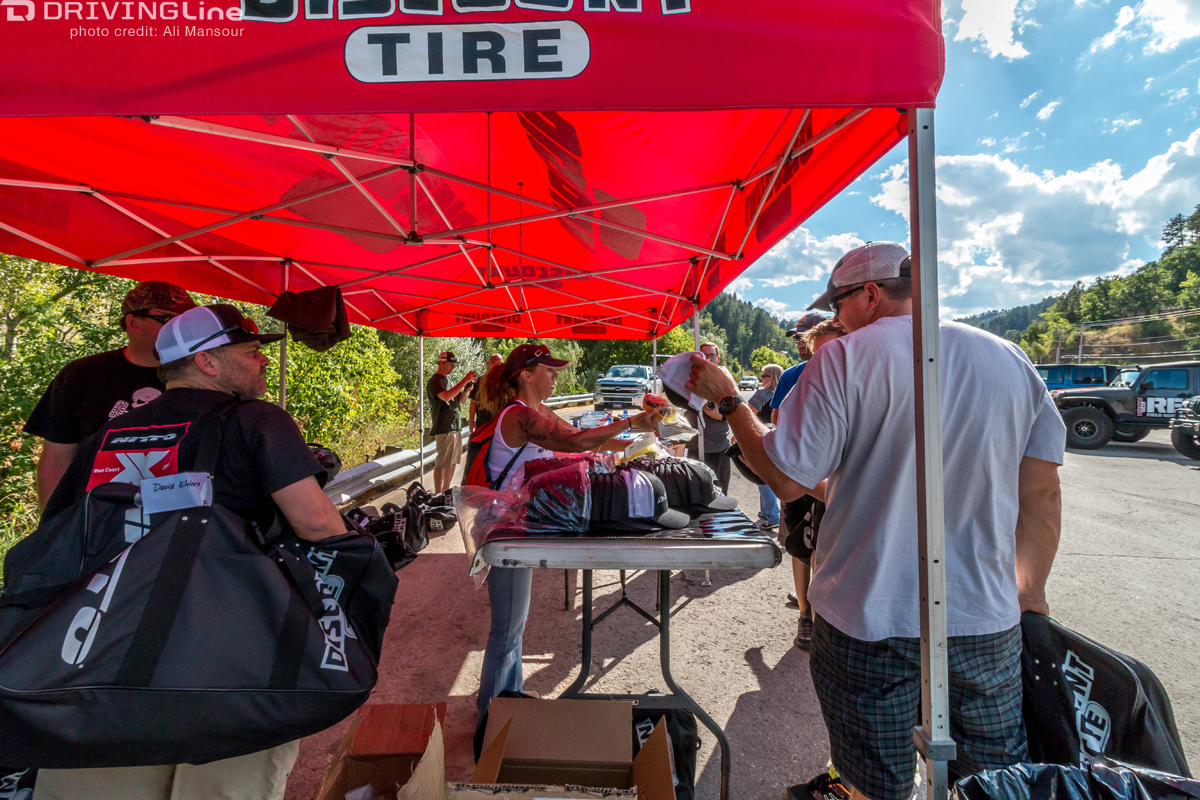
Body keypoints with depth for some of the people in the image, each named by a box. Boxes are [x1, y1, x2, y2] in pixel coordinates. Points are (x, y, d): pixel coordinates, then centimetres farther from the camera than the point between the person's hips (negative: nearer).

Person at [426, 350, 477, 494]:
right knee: (442, 463, -8)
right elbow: (446, 396, -27)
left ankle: (446, 491, 21)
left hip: (455, 428, 9)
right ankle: (438, 495, -4)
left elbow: (460, 401, 21)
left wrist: (466, 389, 1)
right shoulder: (435, 381, -9)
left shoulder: (448, 380, 19)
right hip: (444, 429, -9)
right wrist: (464, 381, -27)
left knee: (453, 461, 12)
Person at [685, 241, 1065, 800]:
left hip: (870, 622, -4)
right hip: (987, 620, 5)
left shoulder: (844, 360, -12)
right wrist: (1031, 591, 18)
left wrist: (728, 401, -1)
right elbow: (1043, 493, 7)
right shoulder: (1010, 359, 4)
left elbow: (788, 481, -13)